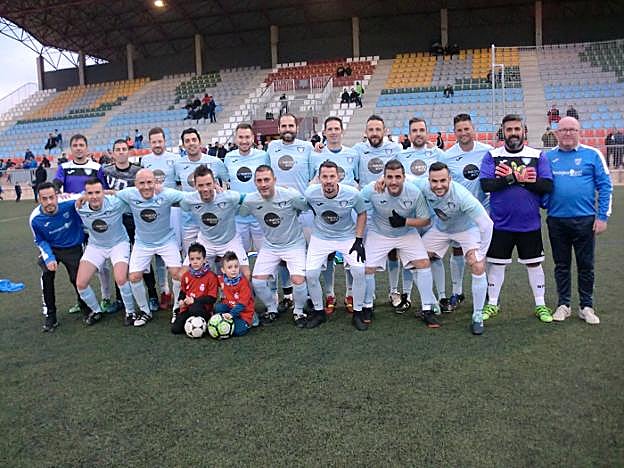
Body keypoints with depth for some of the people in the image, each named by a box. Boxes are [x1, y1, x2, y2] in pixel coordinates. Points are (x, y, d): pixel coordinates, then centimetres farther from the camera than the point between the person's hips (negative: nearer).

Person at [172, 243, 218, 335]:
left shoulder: (211, 276, -9)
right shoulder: (186, 275, 7)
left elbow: (212, 298, -11)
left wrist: (195, 301, -18)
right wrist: (181, 300, -1)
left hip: (204, 309, -4)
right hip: (187, 308, 4)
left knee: (194, 309, -39)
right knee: (175, 329, -12)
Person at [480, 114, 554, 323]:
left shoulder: (538, 156, 2)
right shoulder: (492, 156, 1)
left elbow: (548, 186, -9)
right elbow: (486, 184, -13)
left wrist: (512, 178, -16)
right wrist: (517, 178, -18)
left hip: (530, 223, 1)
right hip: (500, 223, 0)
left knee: (534, 264, 10)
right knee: (496, 264, 8)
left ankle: (540, 305, 26)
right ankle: (492, 304, 23)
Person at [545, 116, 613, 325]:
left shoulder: (592, 154, 1)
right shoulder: (548, 157, 7)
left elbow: (605, 186, 0)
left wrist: (603, 216, -5)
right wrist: (542, 204, -5)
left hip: (585, 220, -1)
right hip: (556, 220, 2)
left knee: (586, 265, 7)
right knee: (561, 265, 11)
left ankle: (586, 307, 19)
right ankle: (563, 305, 22)